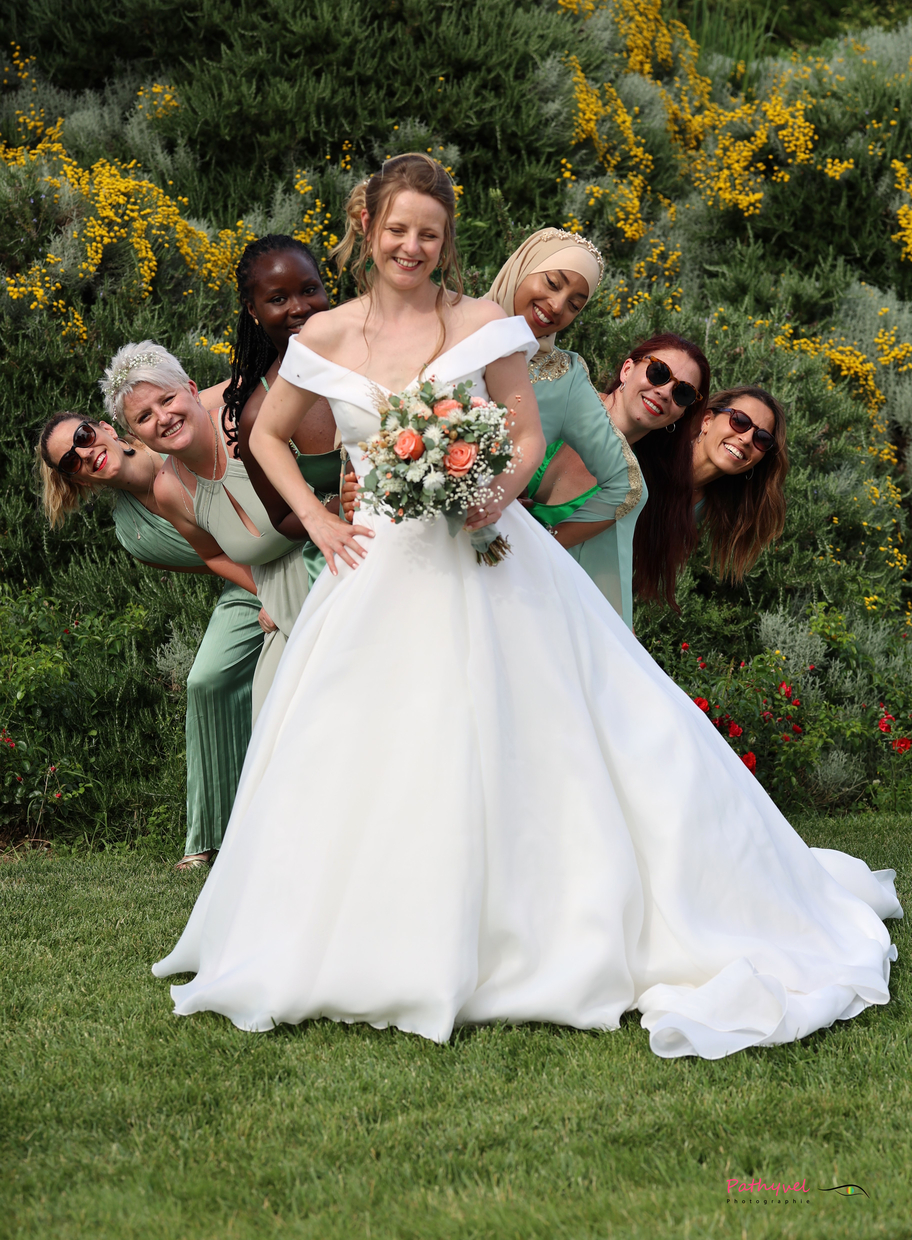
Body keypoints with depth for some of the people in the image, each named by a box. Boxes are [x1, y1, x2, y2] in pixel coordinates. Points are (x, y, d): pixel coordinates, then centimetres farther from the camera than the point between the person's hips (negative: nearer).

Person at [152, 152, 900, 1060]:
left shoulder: (485, 325, 0)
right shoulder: (325, 339, 5)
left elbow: (528, 434, 4)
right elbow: (266, 435, 18)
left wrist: (500, 491, -17)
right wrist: (317, 521, 6)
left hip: (482, 559, -2)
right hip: (380, 570, 2)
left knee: (509, 749, -5)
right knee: (360, 759, 0)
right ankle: (374, 951, 15)